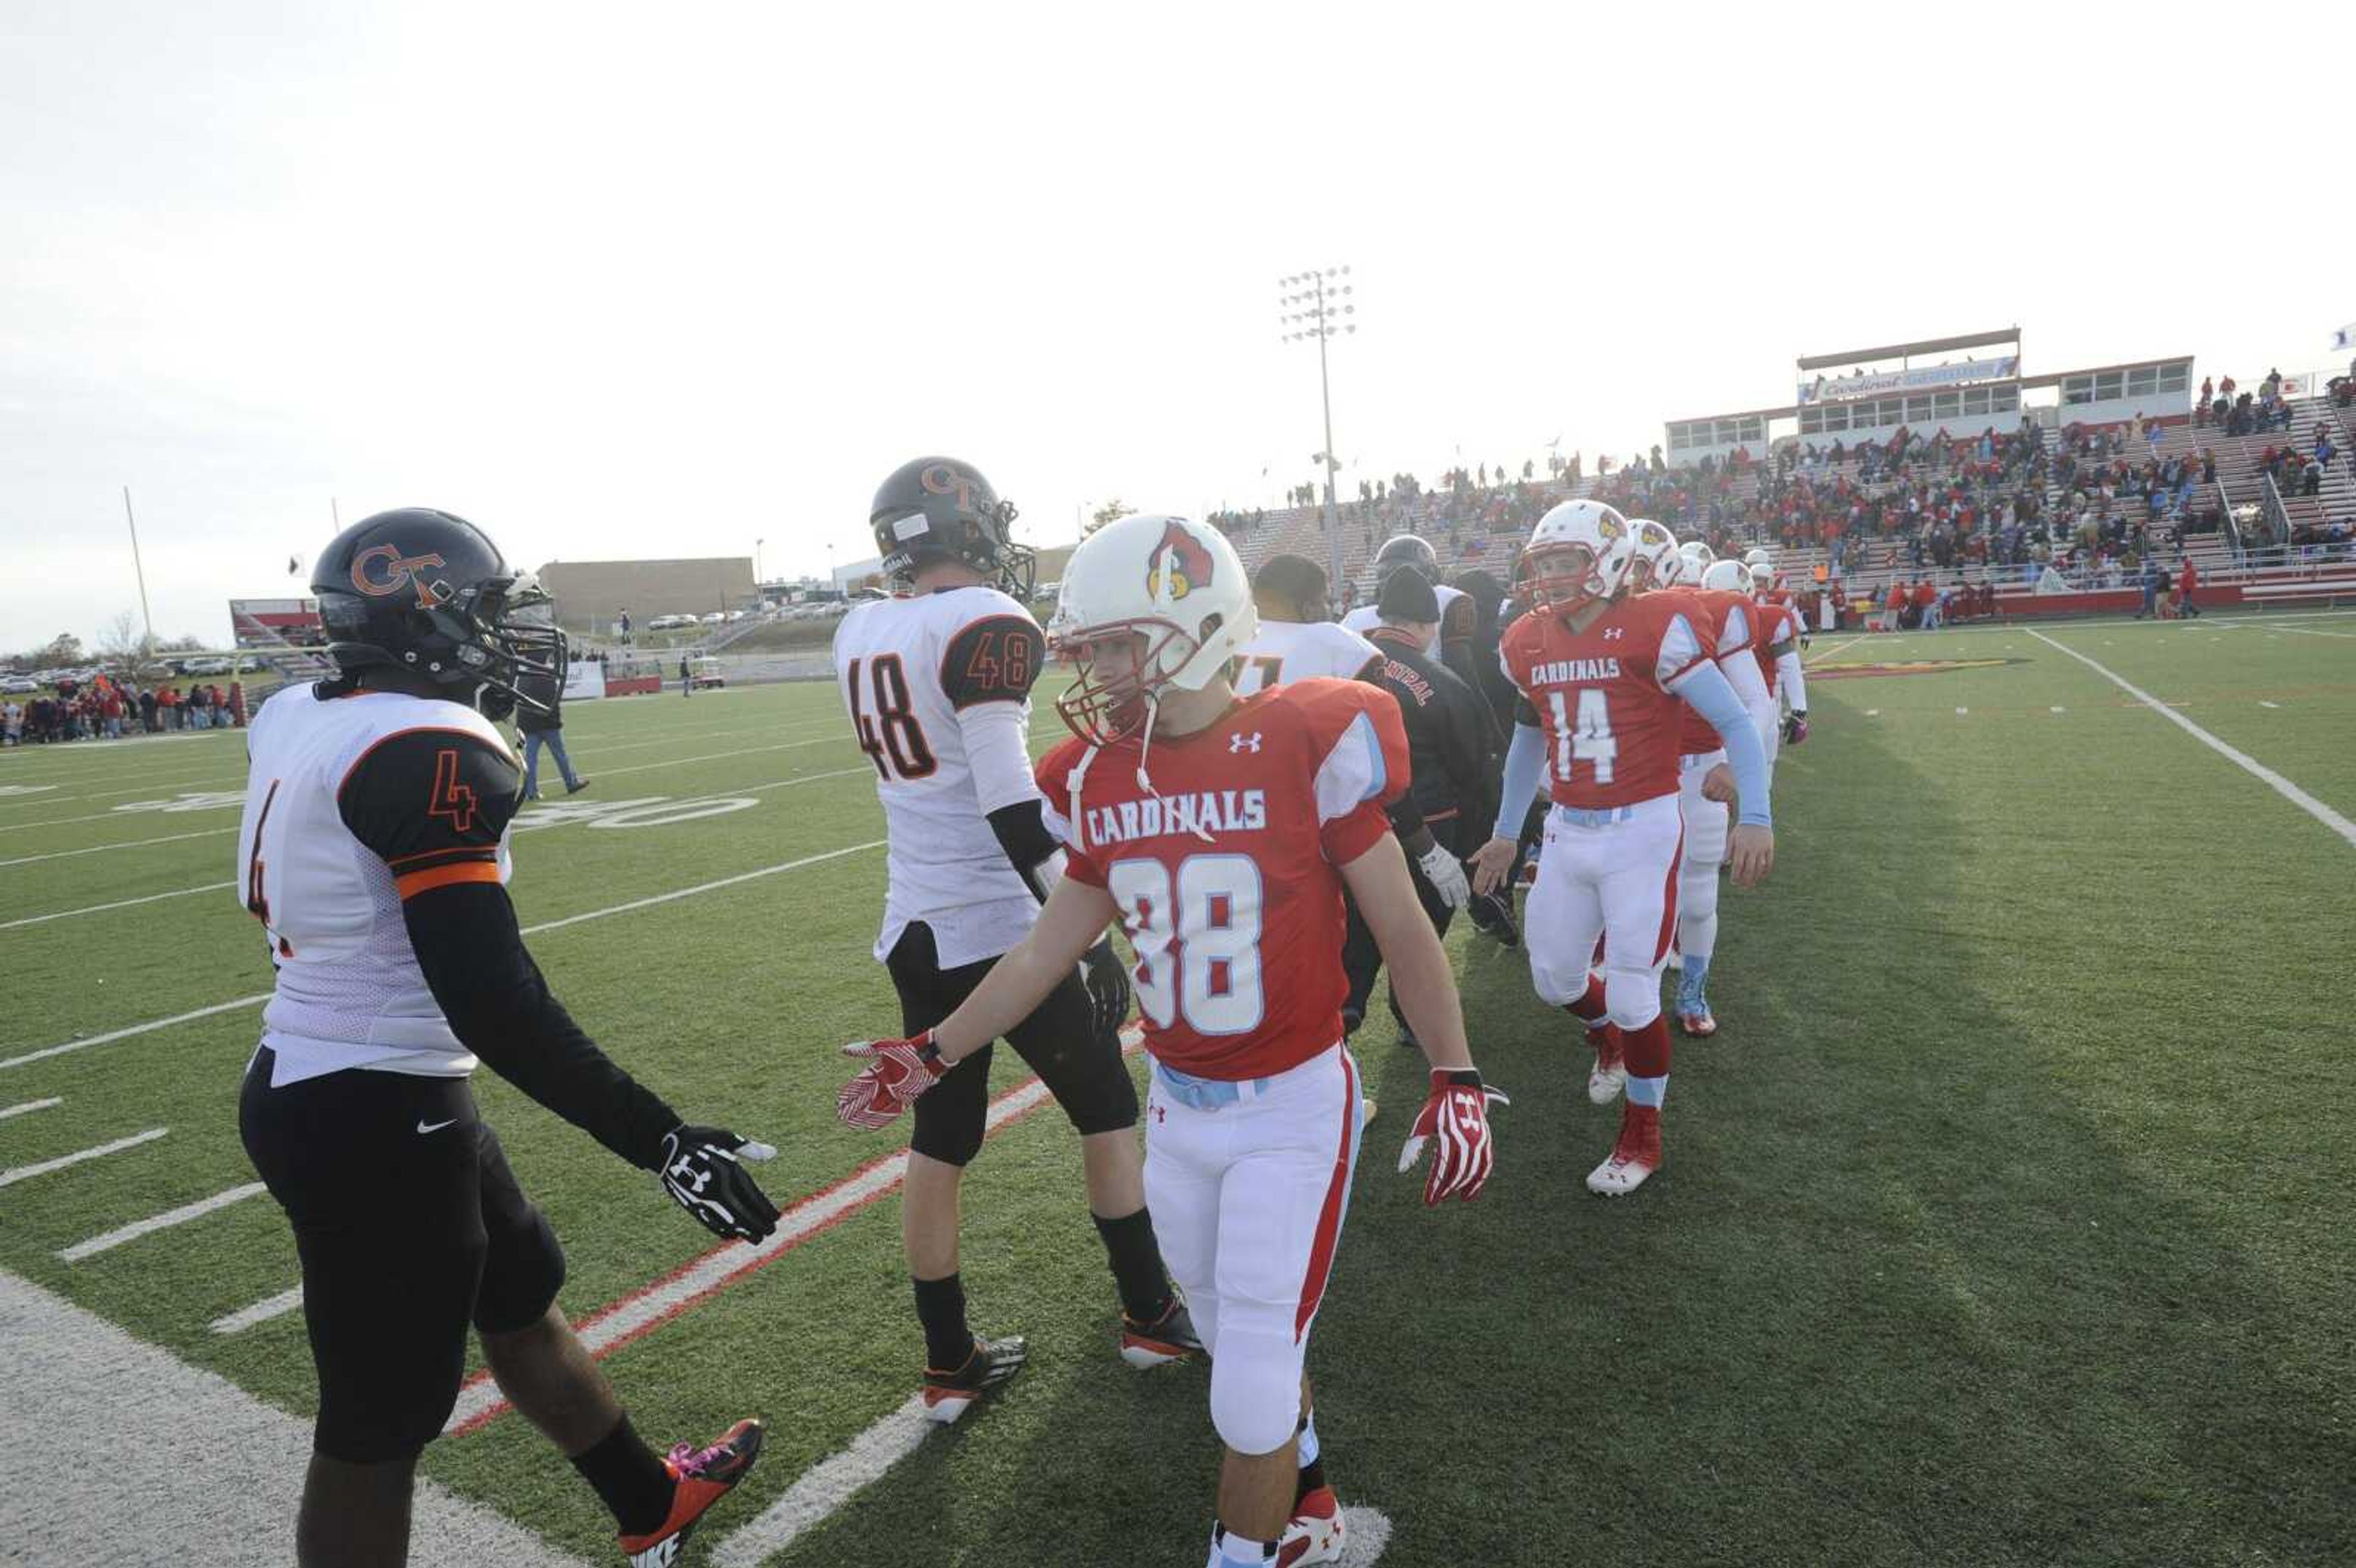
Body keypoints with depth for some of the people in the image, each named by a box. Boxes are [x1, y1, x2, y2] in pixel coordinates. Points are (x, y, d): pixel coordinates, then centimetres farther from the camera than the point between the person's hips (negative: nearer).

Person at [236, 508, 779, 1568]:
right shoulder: (427, 749, -23)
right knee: (380, 1424, 8)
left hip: (305, 1089, 9)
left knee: (521, 1296, 23)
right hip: (375, 1120, -9)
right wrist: (662, 1142, -25)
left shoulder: (299, 721, 3)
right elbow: (491, 1002, -28)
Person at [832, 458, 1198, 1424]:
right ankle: (1150, 1318, 29)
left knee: (937, 1145, 16)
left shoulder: (860, 633, 6)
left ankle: (949, 1364, 27)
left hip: (915, 929, 7)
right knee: (1107, 1115, 14)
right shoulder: (985, 623, -16)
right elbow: (1008, 801, -22)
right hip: (1003, 928, -7)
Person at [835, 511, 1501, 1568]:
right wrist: (934, 1054, 11)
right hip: (1179, 1112, 5)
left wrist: (1455, 1080, -7)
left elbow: (1400, 928, -9)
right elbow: (1049, 948, 8)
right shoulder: (1096, 780, -2)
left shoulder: (1307, 745, -17)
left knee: (1254, 1370, 5)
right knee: (1236, 1342, 21)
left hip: (1293, 1108, -5)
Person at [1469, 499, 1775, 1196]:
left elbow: (1734, 722, -11)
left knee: (1632, 993, 0)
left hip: (1640, 831, -5)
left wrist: (1755, 817, -21)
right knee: (1553, 978, 13)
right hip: (1568, 831, 6)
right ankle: (1610, 1039, 47)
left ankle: (1642, 1137, 22)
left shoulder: (1653, 629, -13)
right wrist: (1506, 832, 24)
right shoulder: (1528, 646, 5)